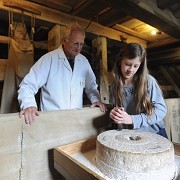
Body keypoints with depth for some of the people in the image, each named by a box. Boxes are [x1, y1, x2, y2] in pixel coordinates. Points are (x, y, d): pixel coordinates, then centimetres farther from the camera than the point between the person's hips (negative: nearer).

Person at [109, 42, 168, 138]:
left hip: (153, 133, -2)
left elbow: (161, 110, -10)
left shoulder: (149, 81, -10)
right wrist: (114, 114, -15)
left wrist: (132, 119, -21)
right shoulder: (114, 85, -2)